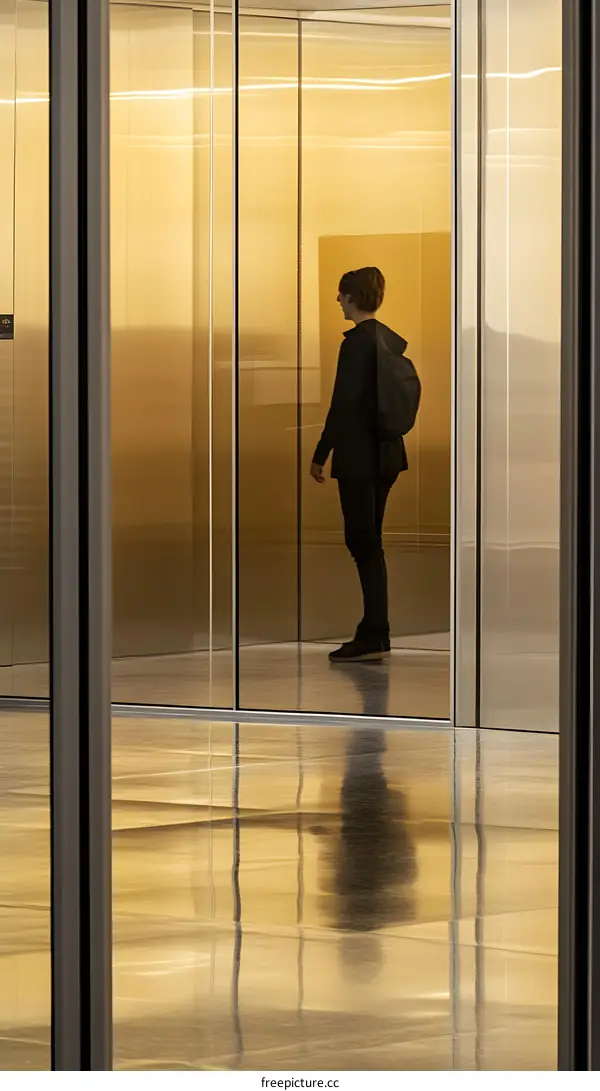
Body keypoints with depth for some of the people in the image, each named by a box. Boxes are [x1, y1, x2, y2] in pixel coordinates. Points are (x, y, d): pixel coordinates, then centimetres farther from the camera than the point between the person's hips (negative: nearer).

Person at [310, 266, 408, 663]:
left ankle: (375, 637, -4)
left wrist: (320, 455, -13)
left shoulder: (357, 341, -16)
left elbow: (344, 403, -19)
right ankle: (374, 632, 16)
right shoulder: (393, 340, 10)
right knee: (369, 542, 13)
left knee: (363, 542, -4)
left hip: (359, 455, -9)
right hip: (388, 453, 9)